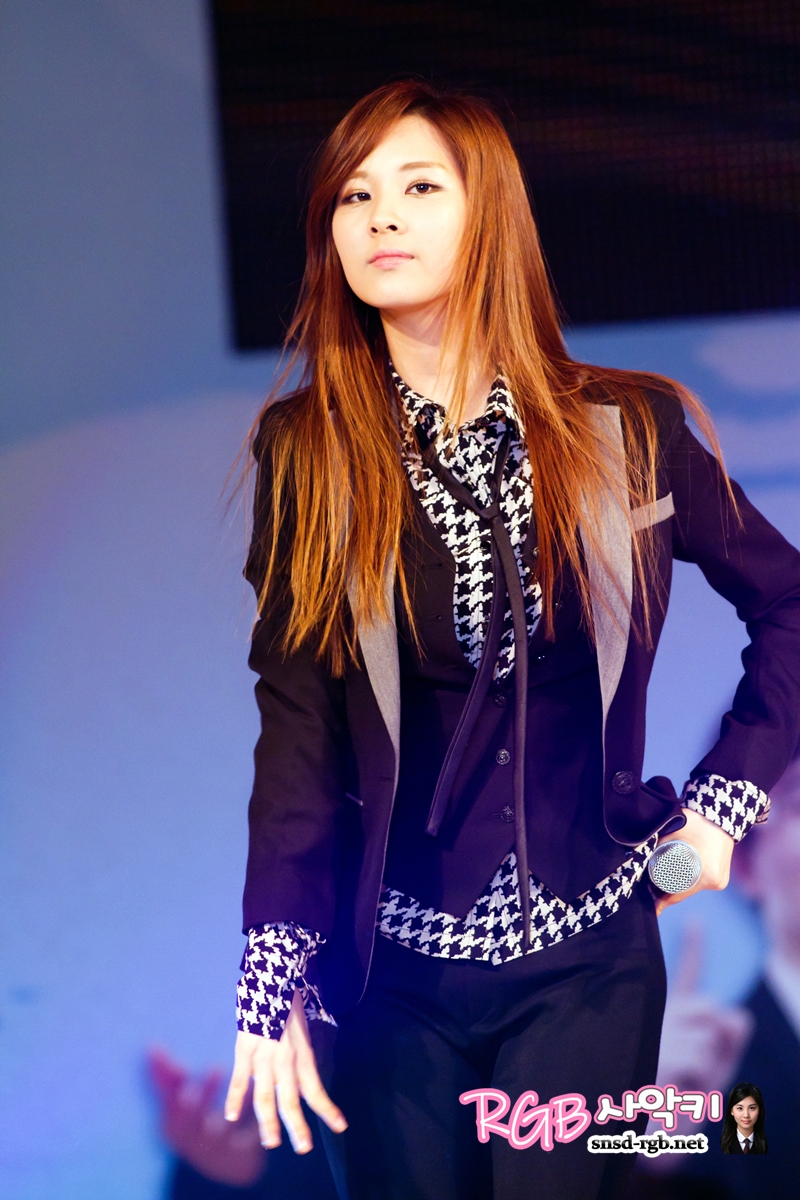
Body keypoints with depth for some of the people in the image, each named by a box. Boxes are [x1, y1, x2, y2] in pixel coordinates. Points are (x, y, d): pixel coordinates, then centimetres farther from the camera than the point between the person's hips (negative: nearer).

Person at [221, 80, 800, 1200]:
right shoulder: (307, 451, -2)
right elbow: (296, 728, -6)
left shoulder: (629, 433, -3)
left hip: (587, 960, 0)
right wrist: (273, 982, -12)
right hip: (386, 970, 1)